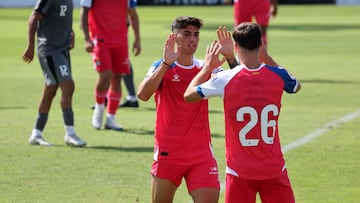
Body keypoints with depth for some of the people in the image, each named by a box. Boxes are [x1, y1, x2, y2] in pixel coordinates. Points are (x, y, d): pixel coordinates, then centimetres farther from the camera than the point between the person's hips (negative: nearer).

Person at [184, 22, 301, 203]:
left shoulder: (225, 79, -11)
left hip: (240, 170, -1)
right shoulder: (277, 76, -4)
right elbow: (296, 86, 23)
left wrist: (207, 67, 16)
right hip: (274, 168, 2)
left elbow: (189, 95, 4)